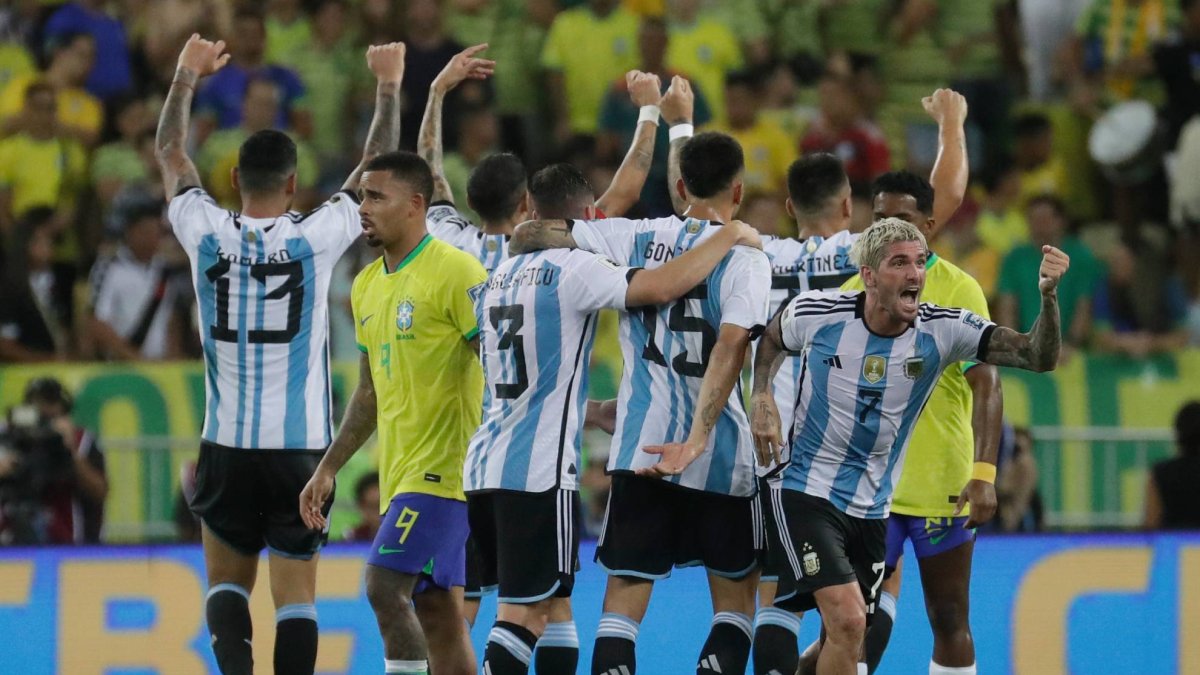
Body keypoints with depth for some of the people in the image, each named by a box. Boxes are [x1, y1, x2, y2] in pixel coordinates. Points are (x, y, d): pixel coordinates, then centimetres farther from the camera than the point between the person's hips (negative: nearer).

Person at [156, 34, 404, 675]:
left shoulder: (207, 234, -4)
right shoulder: (314, 237, -8)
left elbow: (170, 153, 14)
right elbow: (376, 166, 6)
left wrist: (187, 75, 27)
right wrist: (388, 86, 19)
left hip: (227, 446, 1)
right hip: (300, 445, -1)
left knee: (227, 582, 13)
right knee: (296, 595, 5)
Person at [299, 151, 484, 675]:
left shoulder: (454, 272, -11)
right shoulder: (367, 285, 14)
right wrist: (328, 469, 19)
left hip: (443, 468, -8)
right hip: (399, 472, 8)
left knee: (384, 585, -17)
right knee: (436, 609, 8)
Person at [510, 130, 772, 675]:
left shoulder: (638, 238, 4)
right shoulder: (745, 258, -6)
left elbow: (528, 235, 5)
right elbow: (731, 348, -19)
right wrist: (695, 442, -23)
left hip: (641, 446, 2)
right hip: (721, 454, -2)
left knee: (624, 598, 2)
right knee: (736, 596, 13)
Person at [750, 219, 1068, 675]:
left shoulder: (942, 331, -11)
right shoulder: (817, 313, -12)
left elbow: (1038, 357, -21)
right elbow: (771, 340, 13)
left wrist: (1048, 295, -38)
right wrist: (761, 398, -3)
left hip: (872, 509, 4)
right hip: (805, 494, -4)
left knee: (844, 636, 11)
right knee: (847, 620, -21)